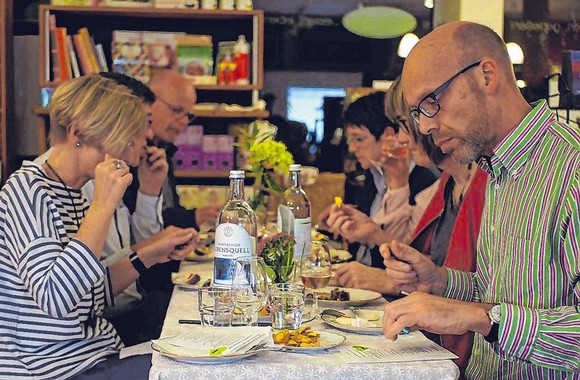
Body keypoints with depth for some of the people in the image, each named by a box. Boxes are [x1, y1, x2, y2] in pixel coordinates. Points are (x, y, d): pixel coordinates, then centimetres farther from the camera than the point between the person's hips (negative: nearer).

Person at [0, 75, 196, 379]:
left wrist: (149, 256, 7)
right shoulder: (27, 190, -16)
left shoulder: (72, 194, 10)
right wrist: (103, 207, -27)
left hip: (98, 354, 9)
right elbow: (54, 299, -30)